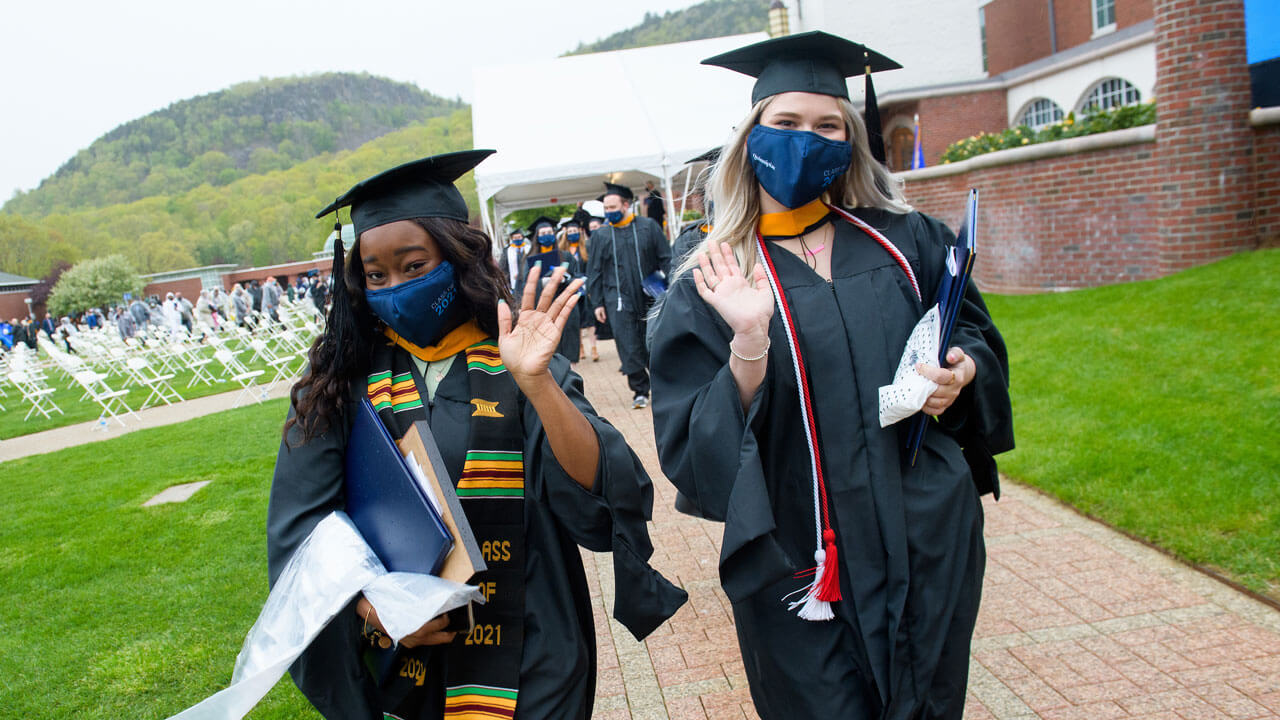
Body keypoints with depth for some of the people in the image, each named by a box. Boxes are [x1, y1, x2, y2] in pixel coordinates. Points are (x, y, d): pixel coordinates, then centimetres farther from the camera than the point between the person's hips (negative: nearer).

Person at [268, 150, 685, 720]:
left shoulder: (512, 366, -8)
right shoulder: (341, 383, -3)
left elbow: (598, 503, -18)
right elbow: (298, 526, -3)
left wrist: (537, 383, -29)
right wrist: (368, 604, -18)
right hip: (394, 666, 2)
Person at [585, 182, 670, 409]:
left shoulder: (649, 227, 3)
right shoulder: (601, 235, 5)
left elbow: (666, 259, 4)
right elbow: (594, 272, 8)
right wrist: (597, 303, 2)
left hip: (650, 297, 0)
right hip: (619, 301, 0)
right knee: (629, 347, -3)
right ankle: (640, 390, 7)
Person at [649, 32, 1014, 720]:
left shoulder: (905, 241, 3)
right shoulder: (711, 285, -5)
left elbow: (976, 330, 14)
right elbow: (691, 450, -12)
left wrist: (962, 369, -8)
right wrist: (749, 345, -27)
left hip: (932, 540, 3)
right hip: (805, 570, -3)